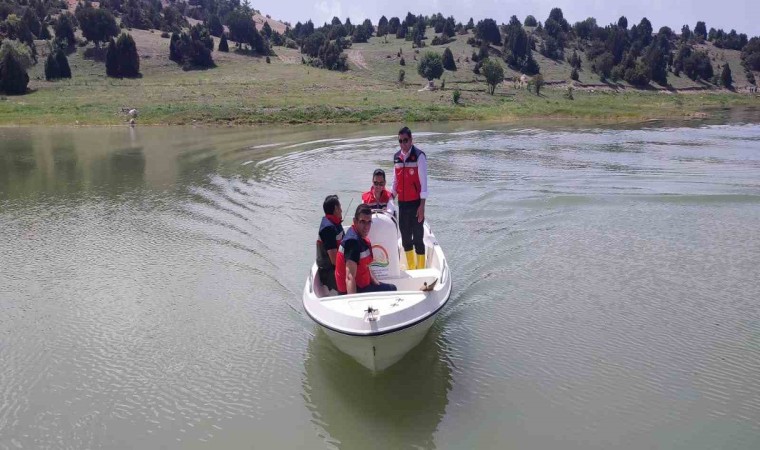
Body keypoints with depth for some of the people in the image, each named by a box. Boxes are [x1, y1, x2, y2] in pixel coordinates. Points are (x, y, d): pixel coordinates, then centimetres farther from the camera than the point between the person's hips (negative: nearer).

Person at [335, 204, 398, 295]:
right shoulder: (353, 241, -25)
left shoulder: (360, 237, 5)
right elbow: (350, 278, -35)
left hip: (362, 285, 10)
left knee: (392, 288, 21)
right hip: (355, 291, -10)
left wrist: (378, 286, 5)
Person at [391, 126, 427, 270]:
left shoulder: (419, 156, -10)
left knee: (417, 238, -2)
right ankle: (411, 269, 25)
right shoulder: (396, 157, 9)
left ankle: (421, 270, 7)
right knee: (405, 238, 12)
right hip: (402, 203, 6)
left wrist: (422, 206, -16)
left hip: (415, 203, -6)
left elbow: (423, 182, -12)